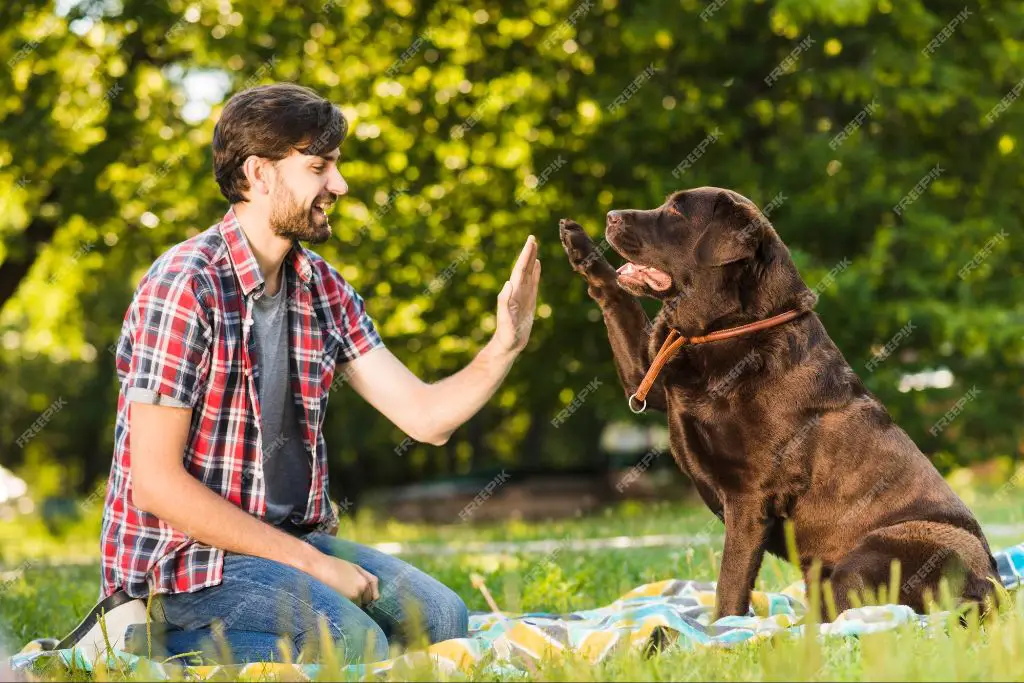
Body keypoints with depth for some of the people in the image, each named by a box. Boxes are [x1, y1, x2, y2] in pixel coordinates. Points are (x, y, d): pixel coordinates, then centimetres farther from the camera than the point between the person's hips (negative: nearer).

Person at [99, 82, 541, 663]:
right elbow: (156, 483, -20)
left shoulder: (322, 287, 6)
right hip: (185, 554, -8)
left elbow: (424, 416, 4)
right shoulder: (186, 288, -18)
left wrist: (506, 345, -15)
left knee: (441, 620, -6)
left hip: (290, 534, 8)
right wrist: (311, 562, -19)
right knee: (355, 643, -26)